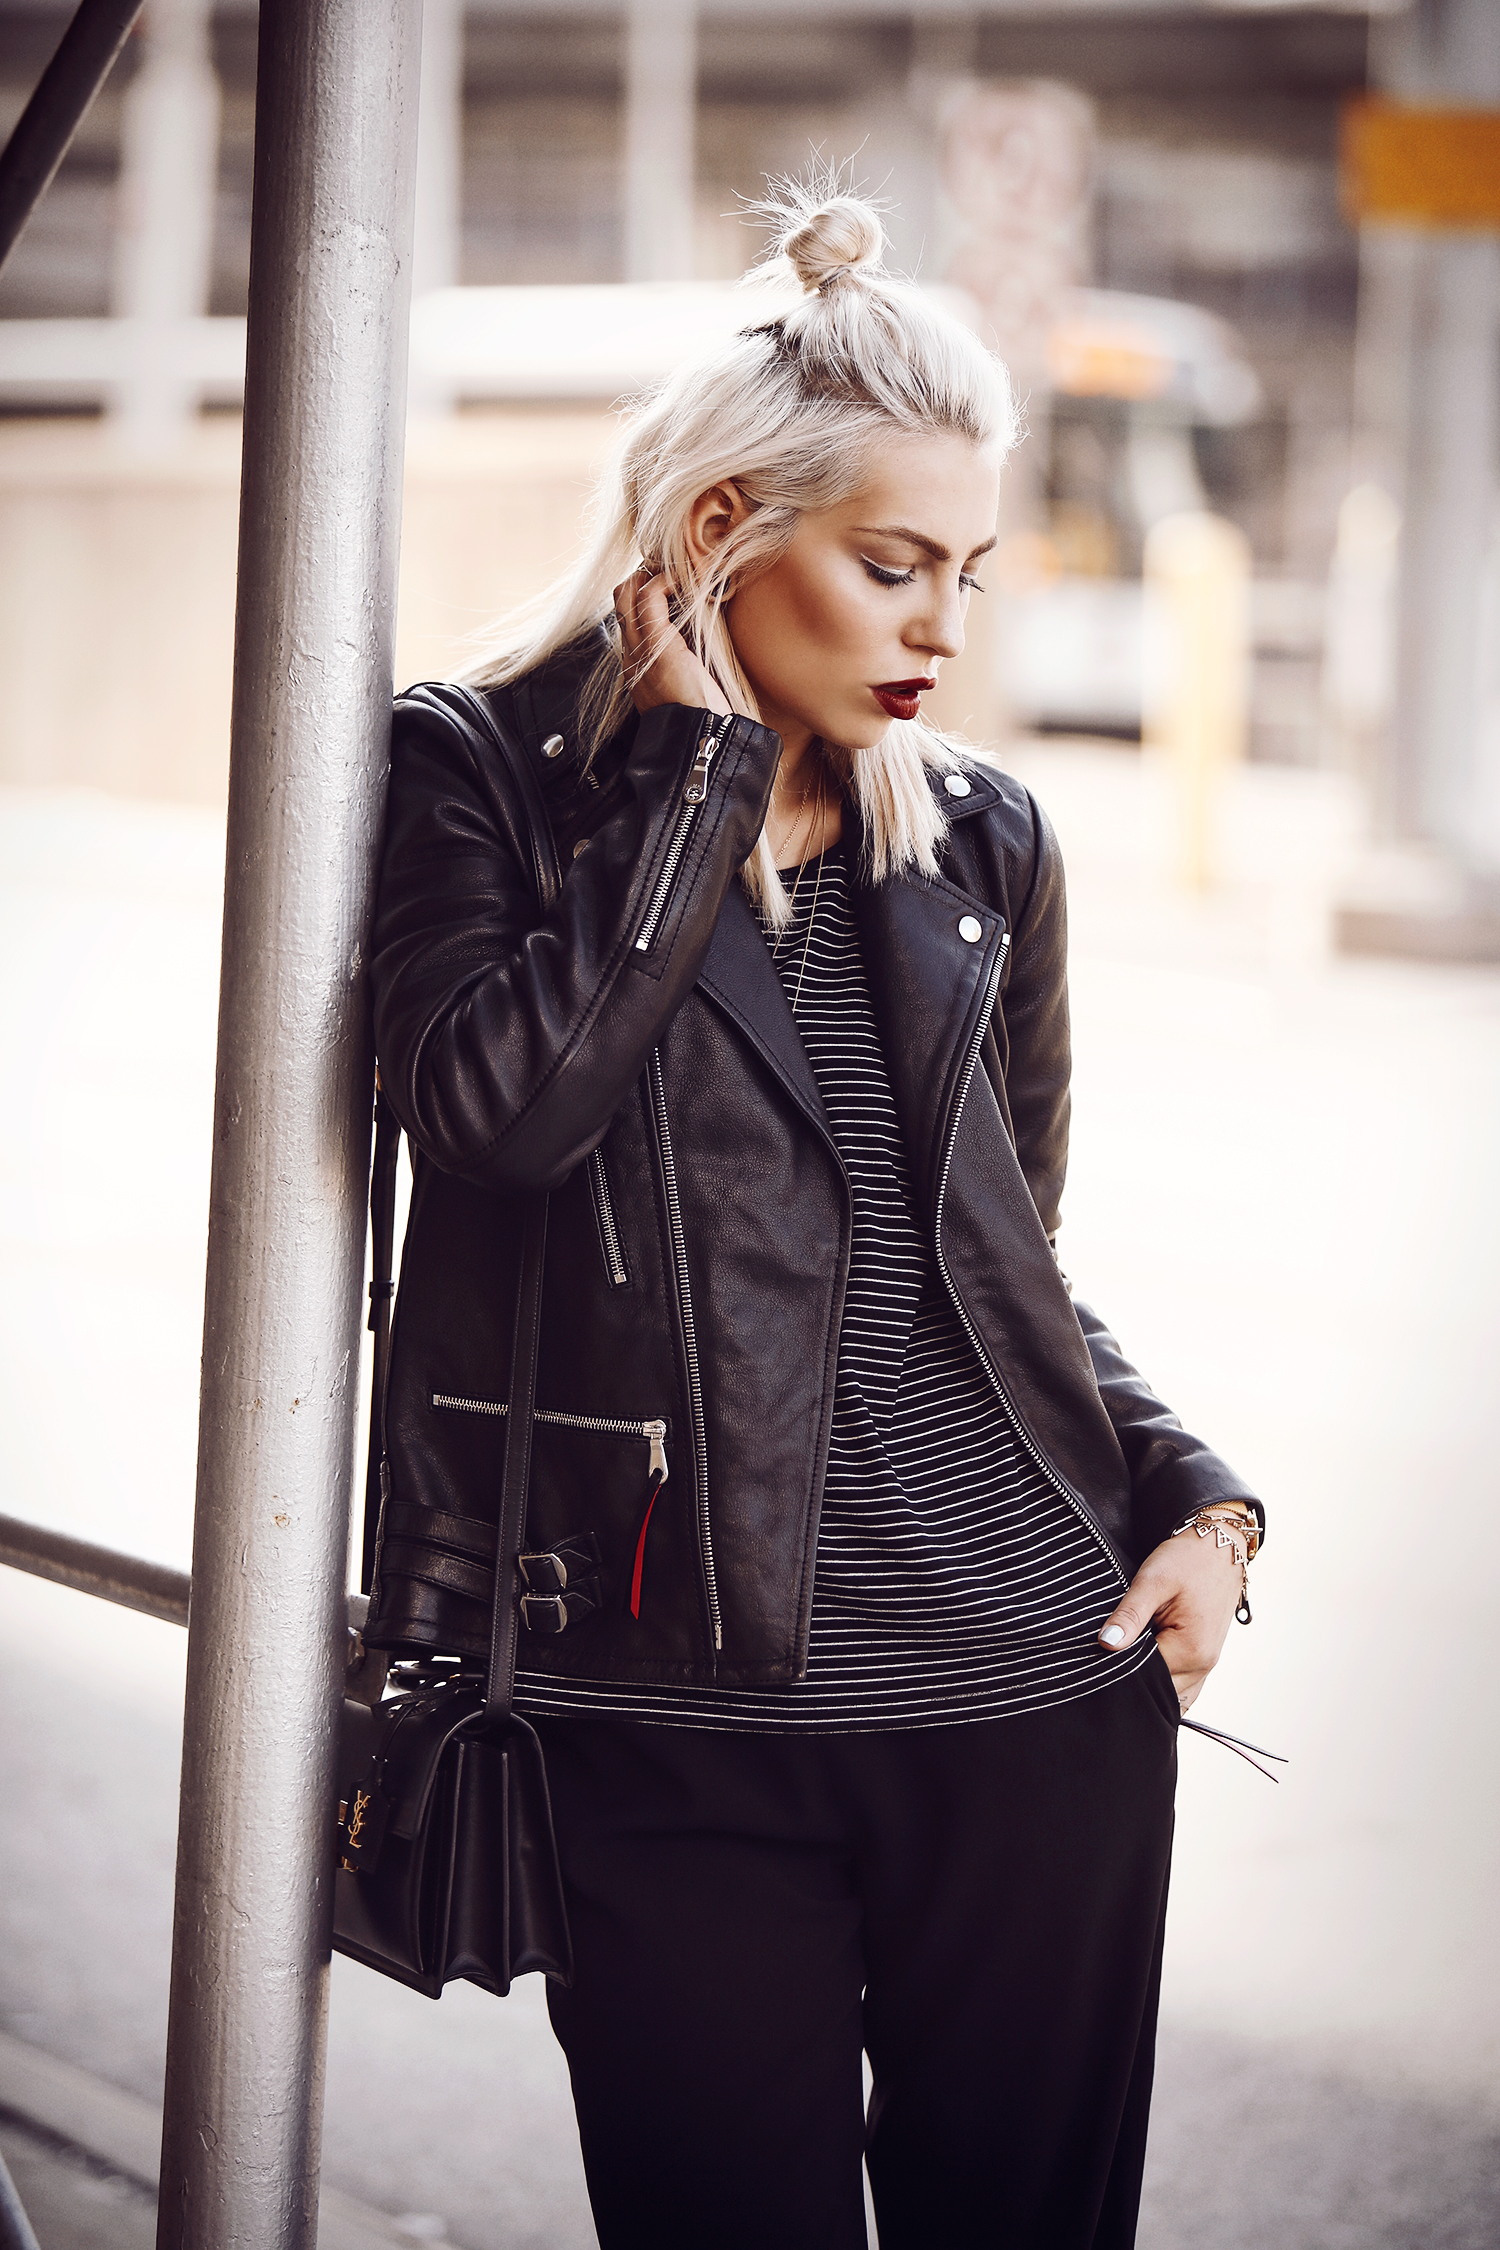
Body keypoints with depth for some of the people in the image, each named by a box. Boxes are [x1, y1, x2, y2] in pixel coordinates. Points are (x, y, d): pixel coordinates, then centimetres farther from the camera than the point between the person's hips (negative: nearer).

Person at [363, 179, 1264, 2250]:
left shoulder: (984, 842, 12)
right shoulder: (490, 776, 0)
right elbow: (497, 1105, -20)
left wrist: (1192, 1492, 4)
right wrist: (707, 755, -12)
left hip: (1039, 1699, 4)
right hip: (683, 1727, -3)